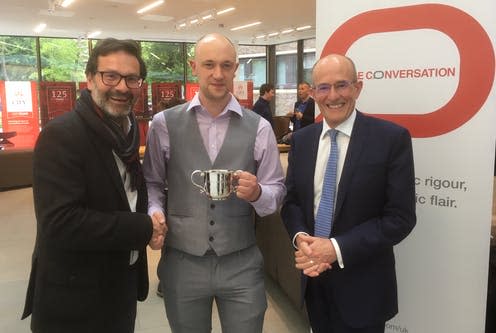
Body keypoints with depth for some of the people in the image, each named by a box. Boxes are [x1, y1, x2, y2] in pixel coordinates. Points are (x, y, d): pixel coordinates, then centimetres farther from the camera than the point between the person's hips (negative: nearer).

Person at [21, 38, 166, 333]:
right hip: (74, 298, -7)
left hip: (122, 286, 7)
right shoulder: (61, 135, -20)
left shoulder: (126, 133, 5)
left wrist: (149, 226, -6)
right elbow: (61, 222, -28)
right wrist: (144, 229, -21)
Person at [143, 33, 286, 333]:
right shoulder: (164, 124, 0)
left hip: (242, 264, 0)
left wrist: (257, 193, -20)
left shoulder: (259, 128, -2)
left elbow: (277, 191, 1)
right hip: (182, 262, 1)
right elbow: (152, 183, 7)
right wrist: (155, 214, -12)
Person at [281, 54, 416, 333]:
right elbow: (291, 200, 6)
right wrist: (300, 237, -14)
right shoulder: (301, 140, 2)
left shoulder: (392, 138, -12)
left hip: (362, 285, -4)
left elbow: (401, 217, -14)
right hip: (313, 277, 4)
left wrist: (337, 249, -21)